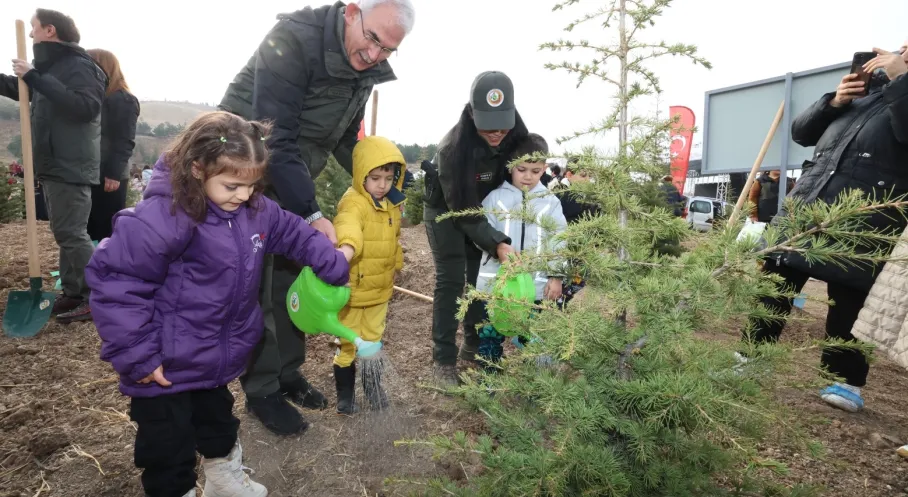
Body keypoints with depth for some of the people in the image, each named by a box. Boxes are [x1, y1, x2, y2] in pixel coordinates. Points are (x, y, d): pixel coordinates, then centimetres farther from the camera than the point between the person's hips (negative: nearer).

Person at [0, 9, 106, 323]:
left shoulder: (79, 66, -12)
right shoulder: (50, 66, 16)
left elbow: (86, 107, -29)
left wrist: (36, 78, -26)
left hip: (71, 166, -10)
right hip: (53, 164, 10)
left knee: (72, 234, -9)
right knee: (64, 233, 12)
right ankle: (73, 294, 20)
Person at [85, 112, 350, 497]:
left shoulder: (255, 210, -7)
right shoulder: (160, 217, -30)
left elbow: (295, 234, 9)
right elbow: (114, 282, -27)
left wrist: (335, 269, 5)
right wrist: (136, 356, -23)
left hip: (218, 358, 7)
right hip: (166, 366, -7)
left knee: (219, 424, 29)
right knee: (169, 451, 10)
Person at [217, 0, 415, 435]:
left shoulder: (364, 70, -2)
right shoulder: (293, 39, -25)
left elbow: (345, 139, 11)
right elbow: (275, 139, -30)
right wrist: (312, 215, -29)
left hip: (292, 179, 7)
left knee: (292, 277, 12)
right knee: (255, 285, -2)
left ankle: (287, 373, 27)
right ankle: (261, 390, 13)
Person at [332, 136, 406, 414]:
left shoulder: (392, 204, 4)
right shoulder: (353, 202, -21)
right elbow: (348, 227, -44)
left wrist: (396, 266, 24)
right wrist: (347, 248, -64)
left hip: (380, 288, 6)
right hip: (353, 289, -6)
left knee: (373, 340, 20)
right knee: (349, 343, 7)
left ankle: (373, 387, 38)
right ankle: (345, 395, 26)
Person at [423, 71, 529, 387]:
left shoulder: (516, 136, -21)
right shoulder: (453, 147, -37)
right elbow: (463, 211, -33)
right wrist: (497, 244, -41)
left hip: (485, 208, 5)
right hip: (446, 209, -5)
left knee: (481, 278, 5)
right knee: (451, 280, -10)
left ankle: (474, 350, 19)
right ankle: (444, 361, -3)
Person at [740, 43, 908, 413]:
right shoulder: (861, 93, 24)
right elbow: (801, 132, 20)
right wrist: (834, 102, 5)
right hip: (806, 205, 5)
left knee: (849, 299, 1)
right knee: (776, 283, 6)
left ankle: (845, 381, 15)